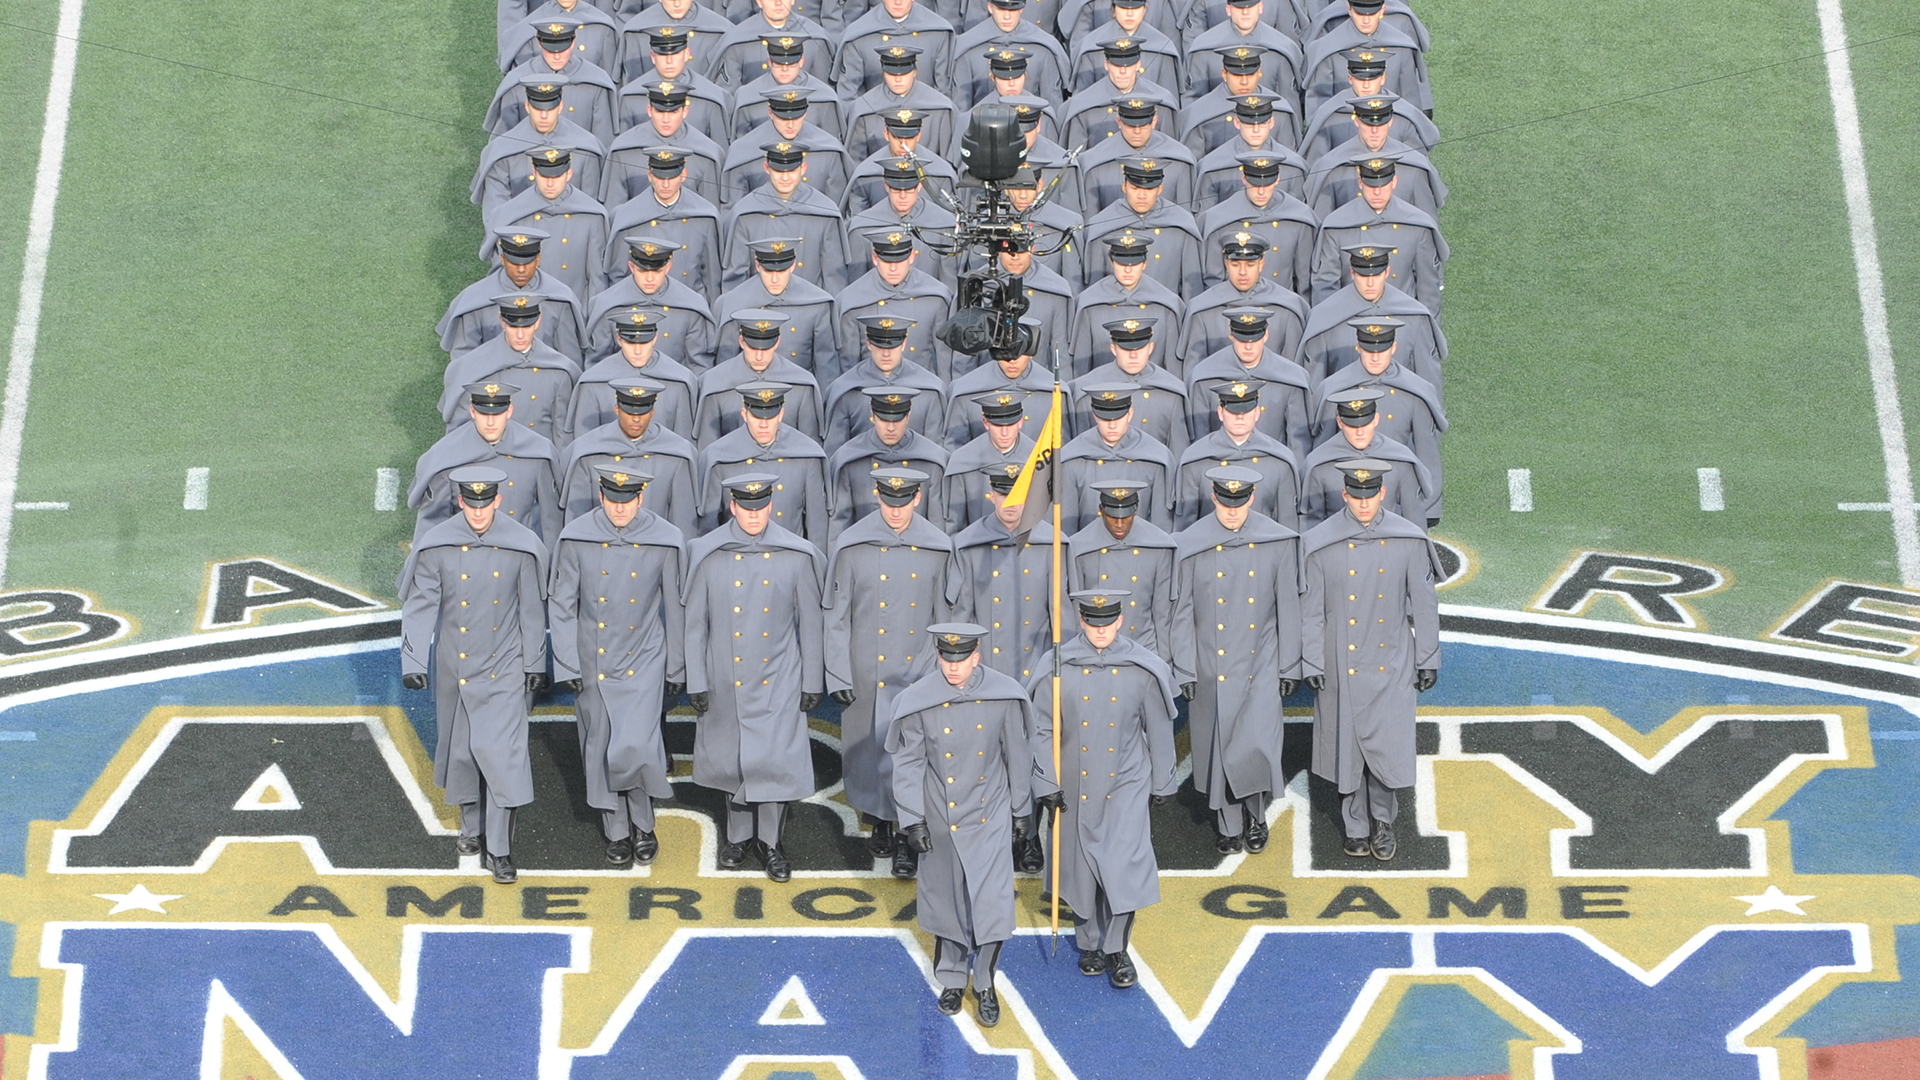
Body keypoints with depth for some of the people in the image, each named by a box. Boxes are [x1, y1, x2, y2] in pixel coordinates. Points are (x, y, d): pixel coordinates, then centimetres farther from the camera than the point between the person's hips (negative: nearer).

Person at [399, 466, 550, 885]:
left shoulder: (522, 546, -8)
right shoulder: (436, 546, -9)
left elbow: (532, 609, 1)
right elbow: (420, 606, -5)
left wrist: (535, 664, 4)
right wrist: (412, 661, -10)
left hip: (505, 668, -1)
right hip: (454, 669, 2)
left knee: (503, 752, -8)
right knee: (460, 749, 15)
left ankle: (499, 849, -1)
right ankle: (472, 827, 37)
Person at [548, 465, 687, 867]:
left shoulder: (666, 541, -8)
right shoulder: (575, 538, -8)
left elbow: (675, 609, 1)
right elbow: (561, 605, 0)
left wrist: (676, 669, 5)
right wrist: (566, 665, -4)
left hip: (643, 660, -2)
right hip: (593, 664, 2)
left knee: (636, 744, -15)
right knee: (601, 750, 9)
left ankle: (643, 825, 10)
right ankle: (617, 833, 27)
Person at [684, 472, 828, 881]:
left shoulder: (797, 556, -5)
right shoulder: (707, 555, -4)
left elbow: (810, 623, 1)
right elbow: (694, 622, 1)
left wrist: (812, 683, 1)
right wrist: (696, 682, 0)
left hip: (779, 682, -1)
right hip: (726, 682, 1)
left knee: (777, 760, -2)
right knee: (732, 760, 13)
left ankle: (770, 840, 17)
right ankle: (739, 835, 33)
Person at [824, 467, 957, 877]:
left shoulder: (937, 548, -1)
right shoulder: (852, 546, -5)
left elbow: (945, 614, 7)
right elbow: (837, 616, -2)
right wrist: (839, 675, -4)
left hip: (918, 670, 0)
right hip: (867, 672, 0)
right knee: (869, 748, 11)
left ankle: (908, 837, 5)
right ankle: (879, 823, 31)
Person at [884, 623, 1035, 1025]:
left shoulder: (1004, 696, -10)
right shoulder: (918, 701, -12)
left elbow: (1018, 755, 1)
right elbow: (908, 764, -5)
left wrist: (1022, 810, 7)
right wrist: (912, 819, -6)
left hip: (990, 818, 0)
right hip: (940, 822, 0)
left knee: (992, 902, -2)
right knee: (946, 902, 13)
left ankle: (985, 985, 18)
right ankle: (953, 980, 33)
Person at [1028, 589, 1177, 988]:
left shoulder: (1143, 668, -6)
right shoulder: (1058, 667, -7)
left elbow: (1158, 729, 4)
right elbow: (1043, 730, -2)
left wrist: (1160, 783, 8)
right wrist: (1047, 784, -5)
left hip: (1127, 783, -1)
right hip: (1076, 787, 1)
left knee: (1127, 863, -9)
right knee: (1081, 865, 11)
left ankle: (1117, 948, 7)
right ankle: (1089, 943, 30)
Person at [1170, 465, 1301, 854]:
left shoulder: (1278, 541, -4)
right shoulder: (1192, 544, -6)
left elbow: (1288, 608, 2)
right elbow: (1182, 612, -1)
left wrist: (1290, 667, 3)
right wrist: (1185, 671, -2)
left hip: (1260, 664, 0)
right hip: (1212, 669, 1)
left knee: (1259, 744, -10)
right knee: (1218, 747, 8)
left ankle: (1257, 814, 17)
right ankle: (1229, 826, 27)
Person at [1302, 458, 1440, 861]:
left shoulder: (1409, 540, -5)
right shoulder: (1320, 543, -7)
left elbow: (1424, 603, 3)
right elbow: (1311, 610, -2)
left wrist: (1427, 659, 4)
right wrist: (1313, 665, -4)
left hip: (1392, 665, 0)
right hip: (1342, 668, 0)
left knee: (1389, 745, 1)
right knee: (1347, 747, 9)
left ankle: (1383, 819, 26)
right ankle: (1356, 826, 27)